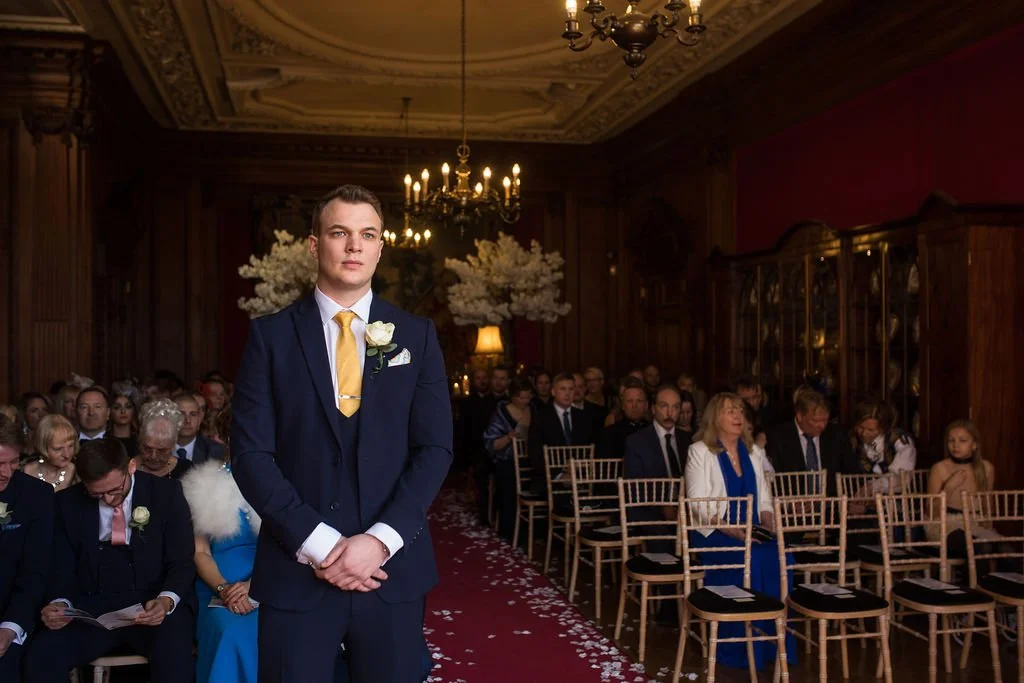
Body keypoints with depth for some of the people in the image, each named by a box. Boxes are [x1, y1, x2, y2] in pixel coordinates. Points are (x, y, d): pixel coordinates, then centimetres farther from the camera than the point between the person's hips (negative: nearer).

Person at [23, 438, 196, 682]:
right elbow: (63, 569, 9)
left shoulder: (166, 494, -2)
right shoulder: (69, 502, 4)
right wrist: (60, 604, -14)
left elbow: (182, 562, -3)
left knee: (174, 655, -34)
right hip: (92, 607, 3)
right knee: (41, 654, -26)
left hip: (155, 603, -2)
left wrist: (166, 601, -24)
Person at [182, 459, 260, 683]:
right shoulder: (203, 483, 10)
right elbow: (199, 552, 5)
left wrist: (250, 585, -17)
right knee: (230, 634, -32)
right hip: (216, 590, 0)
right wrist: (223, 588, -14)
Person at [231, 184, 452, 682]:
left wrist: (379, 540, -12)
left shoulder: (416, 336, 4)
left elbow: (434, 448, 0)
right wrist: (318, 544, -13)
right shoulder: (271, 335, 1)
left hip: (392, 568, 1)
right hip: (297, 568, -1)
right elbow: (250, 453, -4)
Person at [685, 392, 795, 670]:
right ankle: (741, 648, -20)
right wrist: (732, 530, -20)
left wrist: (767, 520, -5)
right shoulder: (700, 451, 0)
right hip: (714, 533, -4)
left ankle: (773, 642, -15)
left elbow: (764, 499, 18)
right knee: (750, 557, -33)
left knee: (779, 556, -27)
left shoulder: (754, 452, 17)